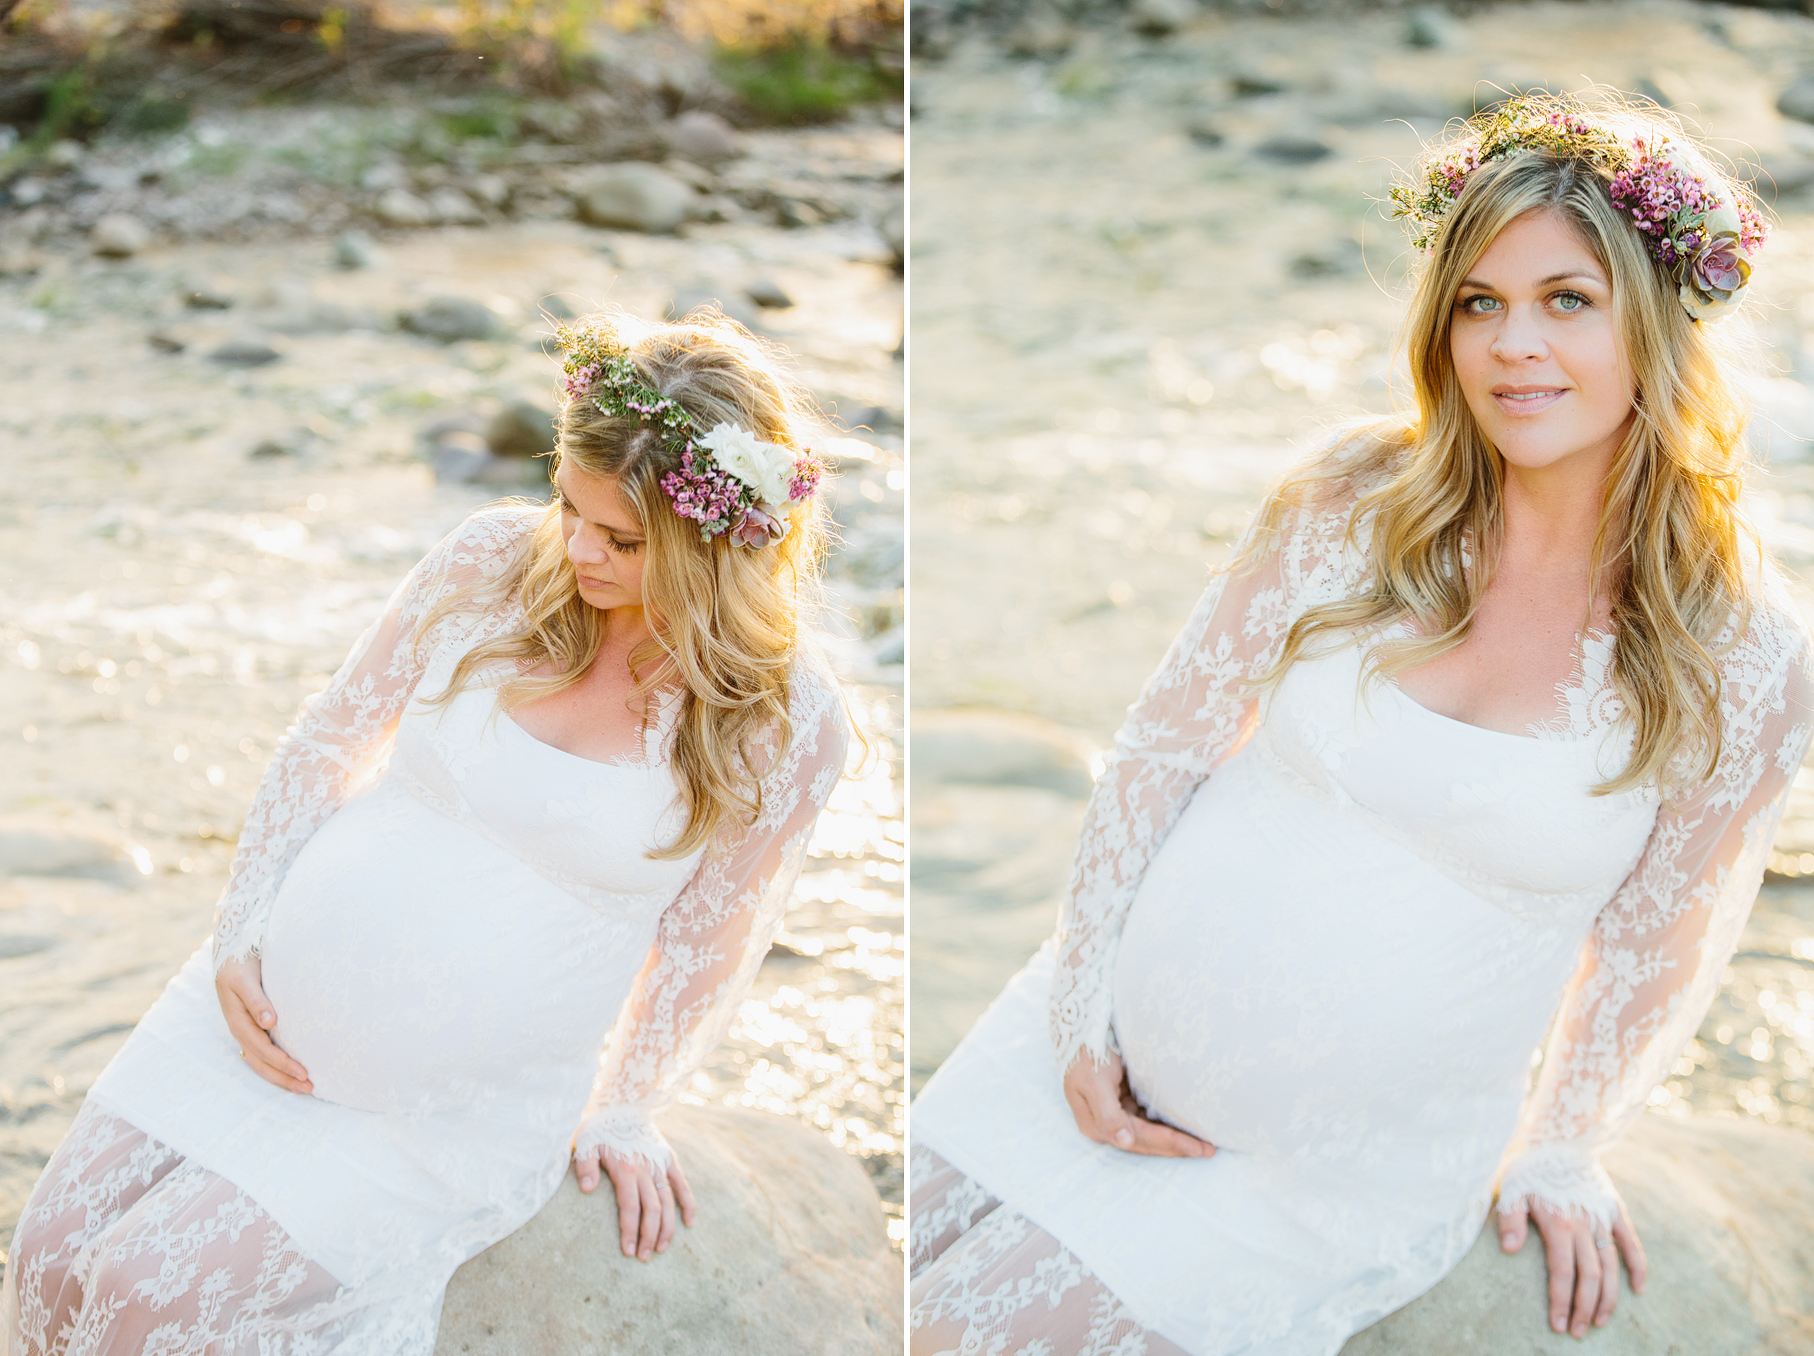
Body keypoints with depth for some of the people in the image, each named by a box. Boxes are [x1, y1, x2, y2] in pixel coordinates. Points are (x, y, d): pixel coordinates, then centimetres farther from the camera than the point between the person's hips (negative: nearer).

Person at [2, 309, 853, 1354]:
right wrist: (241, 937, -3)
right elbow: (331, 740, 3)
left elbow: (707, 943, -1)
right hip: (266, 1012, 4)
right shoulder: (494, 562, -6)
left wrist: (620, 1108, 2)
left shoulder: (786, 721, -13)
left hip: (457, 1119, -3)